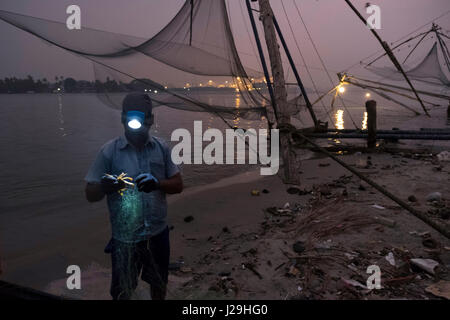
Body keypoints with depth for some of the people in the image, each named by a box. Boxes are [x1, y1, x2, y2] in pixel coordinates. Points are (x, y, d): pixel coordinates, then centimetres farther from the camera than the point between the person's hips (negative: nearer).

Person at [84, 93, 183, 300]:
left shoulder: (161, 148, -3)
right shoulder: (109, 151, -11)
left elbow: (178, 185, -1)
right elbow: (90, 195, -9)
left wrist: (157, 183, -22)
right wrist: (105, 187, -32)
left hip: (158, 232, 3)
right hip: (124, 237, -2)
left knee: (159, 284, 23)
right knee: (122, 292, 15)